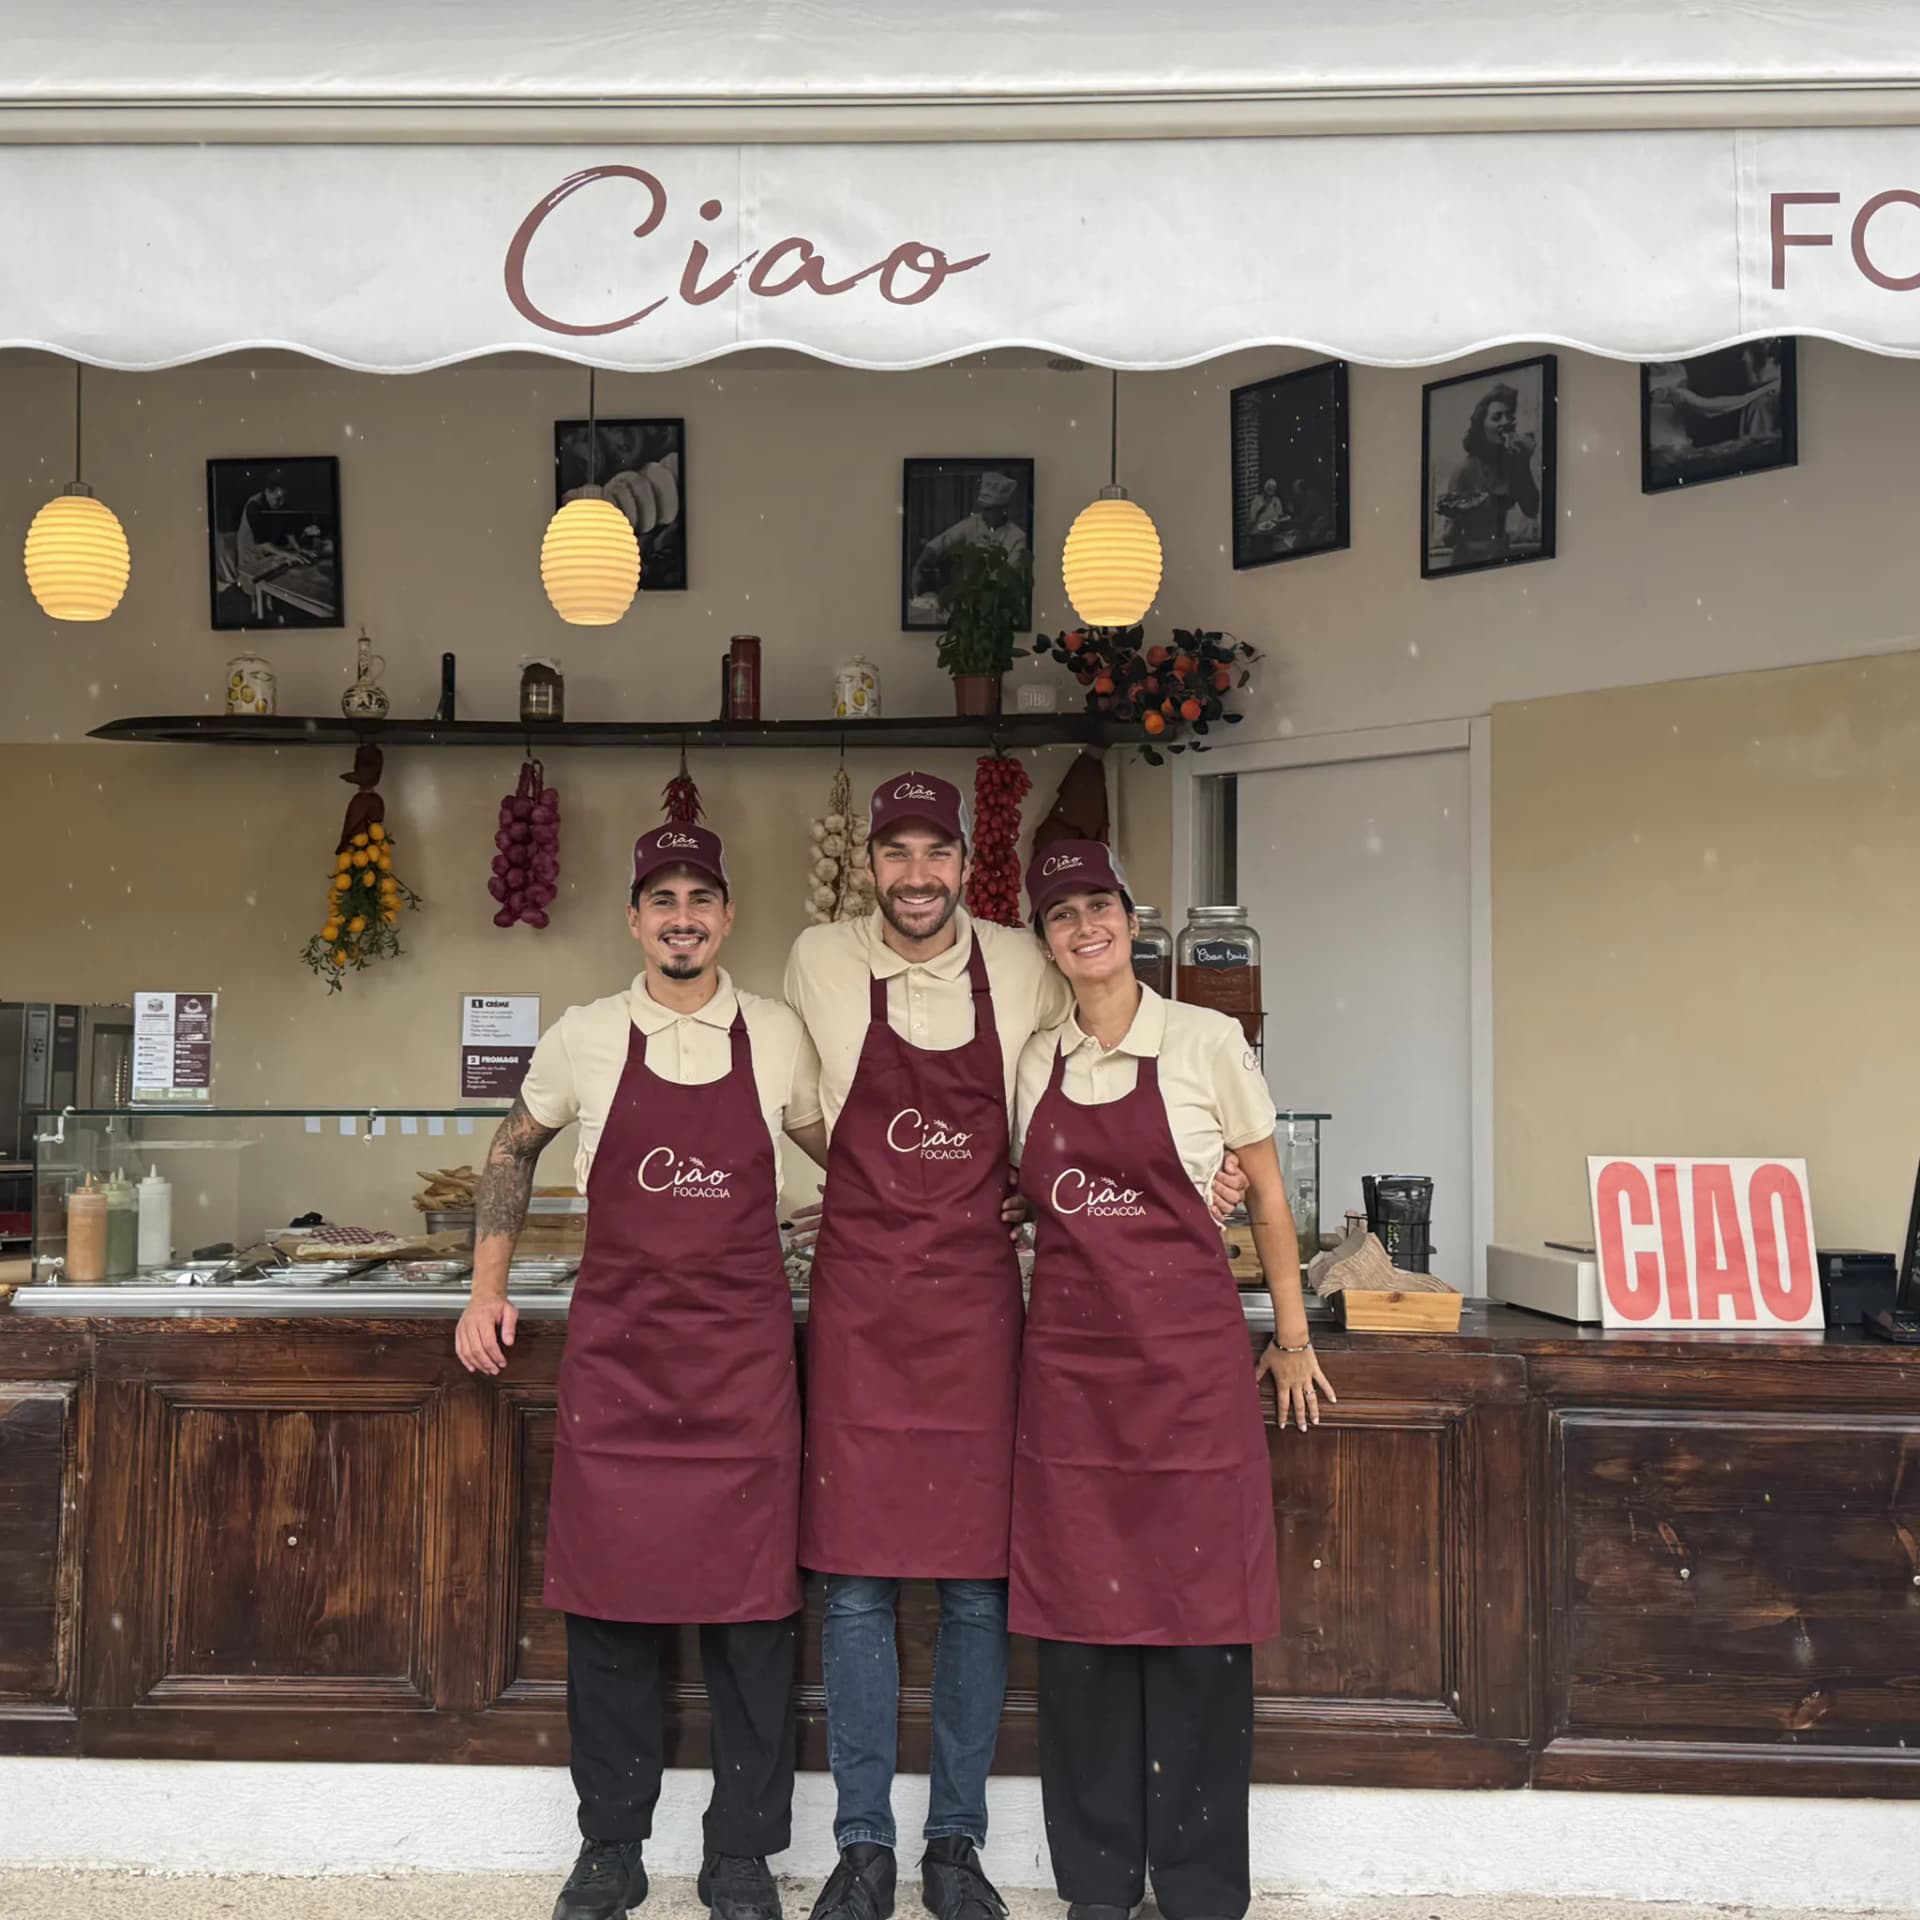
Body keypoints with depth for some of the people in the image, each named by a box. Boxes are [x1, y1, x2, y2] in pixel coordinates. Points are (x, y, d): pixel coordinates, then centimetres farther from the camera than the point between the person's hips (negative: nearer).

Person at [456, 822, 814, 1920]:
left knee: (751, 1604, 2)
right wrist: (489, 1289, 11)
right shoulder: (583, 1040, 2)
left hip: (746, 1354, 0)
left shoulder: (781, 1038, 1)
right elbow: (514, 1152, 17)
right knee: (610, 1597, 6)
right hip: (614, 1351, 1)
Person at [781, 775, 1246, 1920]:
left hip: (976, 1291, 1)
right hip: (859, 1296, 0)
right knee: (857, 1579, 3)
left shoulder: (1025, 971, 0)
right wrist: (881, 1185, 5)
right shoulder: (820, 964, -1)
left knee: (976, 1583, 5)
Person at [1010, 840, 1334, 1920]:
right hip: (1068, 1359, 3)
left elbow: (1268, 1192, 4)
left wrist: (1293, 1338, 7)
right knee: (1078, 1618, 7)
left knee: (1197, 1618, 2)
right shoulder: (1036, 1063, 7)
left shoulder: (1206, 1041, -3)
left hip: (1190, 1353, -3)